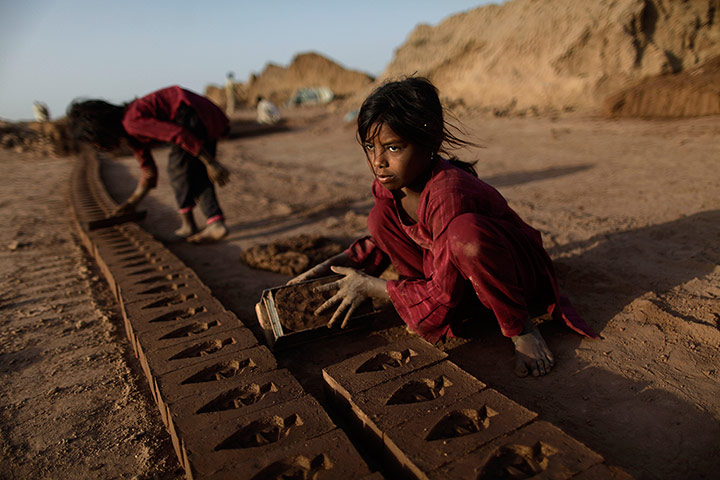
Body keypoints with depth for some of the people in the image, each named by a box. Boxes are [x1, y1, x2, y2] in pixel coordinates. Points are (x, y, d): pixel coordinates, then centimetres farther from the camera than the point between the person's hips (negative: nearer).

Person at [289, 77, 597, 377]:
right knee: (381, 217, -9)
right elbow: (381, 243, 9)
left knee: (464, 231, -40)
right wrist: (328, 267, -3)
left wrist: (370, 287, -21)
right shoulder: (389, 184, -10)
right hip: (454, 280, 7)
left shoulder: (447, 193, -34)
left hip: (519, 276, -7)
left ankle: (521, 329, -14)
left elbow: (443, 296, -29)